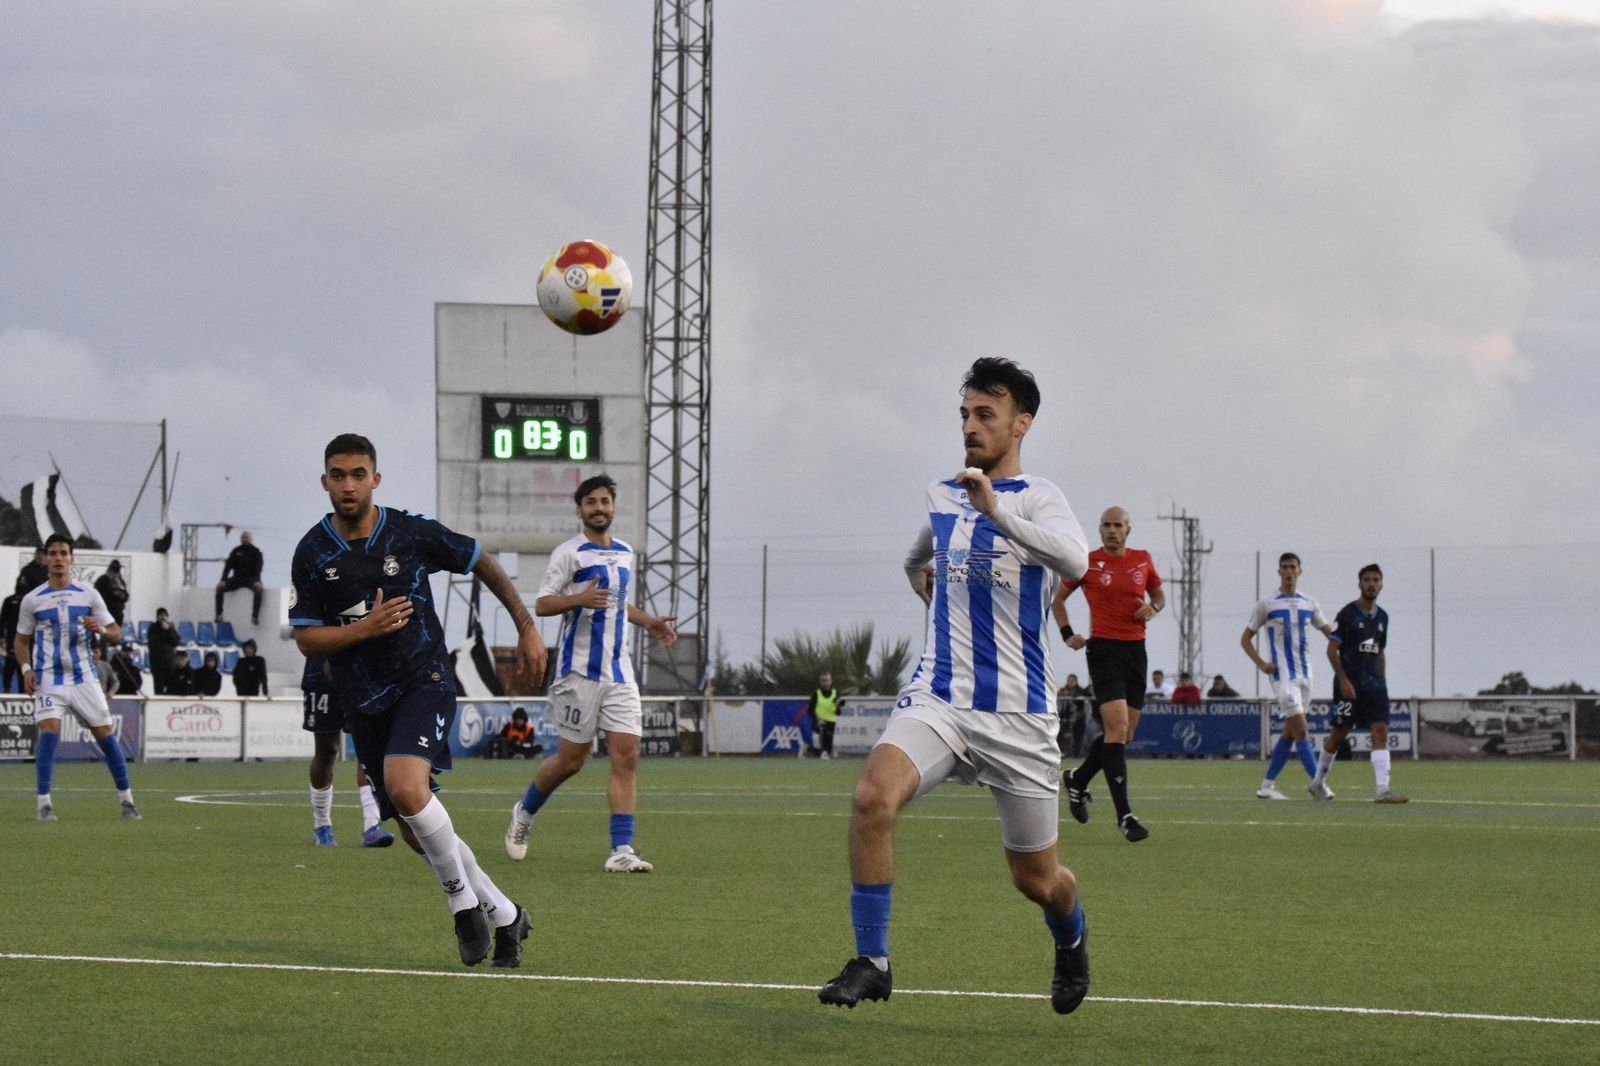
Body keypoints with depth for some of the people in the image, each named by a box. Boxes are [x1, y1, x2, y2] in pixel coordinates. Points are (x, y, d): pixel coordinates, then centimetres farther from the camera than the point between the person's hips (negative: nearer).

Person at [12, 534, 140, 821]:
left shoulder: (88, 595, 4)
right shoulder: (32, 600, 3)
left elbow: (116, 634, 6)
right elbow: (21, 640, 13)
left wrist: (100, 629, -16)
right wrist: (26, 669, -5)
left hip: (84, 677, 1)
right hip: (48, 678, -1)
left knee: (105, 734, 0)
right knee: (50, 731, -20)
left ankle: (126, 799, 11)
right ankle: (43, 803, -14)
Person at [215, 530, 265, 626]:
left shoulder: (255, 551, 3)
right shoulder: (236, 551, 10)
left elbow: (258, 567, -8)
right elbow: (228, 566, 2)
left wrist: (257, 580, -26)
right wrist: (223, 580, -13)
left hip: (251, 578, -3)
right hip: (237, 578, 3)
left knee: (257, 587, -37)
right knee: (220, 587, -20)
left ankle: (255, 616, -36)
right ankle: (219, 615, -17)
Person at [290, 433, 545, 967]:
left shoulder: (412, 532, -6)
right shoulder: (313, 553, -1)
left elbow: (482, 563, 9)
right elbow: (305, 640, -1)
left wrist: (527, 628, 11)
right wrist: (365, 627, -17)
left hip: (424, 682, -4)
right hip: (365, 702, 4)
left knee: (405, 787, -29)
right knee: (416, 829, 5)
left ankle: (464, 902, -10)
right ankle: (504, 916, 21)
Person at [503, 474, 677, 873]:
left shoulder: (624, 554, 16)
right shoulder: (569, 553, -5)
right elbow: (541, 604, -10)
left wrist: (647, 621, 18)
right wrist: (579, 599, -26)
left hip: (619, 672, 5)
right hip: (579, 671, -5)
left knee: (626, 757, -8)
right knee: (570, 759, 2)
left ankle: (621, 851, -11)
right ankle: (524, 813, 30)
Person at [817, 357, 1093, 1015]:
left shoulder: (1036, 498, -5)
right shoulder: (941, 496, 12)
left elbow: (1074, 560, -29)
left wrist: (998, 511, -36)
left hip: (1018, 711, -3)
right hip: (938, 697, 3)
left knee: (1036, 878, 7)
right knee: (873, 795, -27)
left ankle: (1071, 940, 43)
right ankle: (871, 962, -18)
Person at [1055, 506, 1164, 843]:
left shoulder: (1143, 560, 9)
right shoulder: (1088, 563, -2)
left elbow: (1159, 593, 23)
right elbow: (1058, 599, 10)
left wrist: (1153, 607, 0)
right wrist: (1067, 635, -3)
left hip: (1136, 650, 5)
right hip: (1104, 649, -5)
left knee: (1124, 734, 9)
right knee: (1117, 728, -17)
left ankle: (1078, 779, 35)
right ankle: (1124, 815, -18)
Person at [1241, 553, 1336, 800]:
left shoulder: (1308, 604, 12)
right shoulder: (1267, 604, 0)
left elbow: (1329, 632, 16)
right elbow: (1246, 639, 5)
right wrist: (1261, 664, -10)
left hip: (1304, 672, 6)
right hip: (1283, 674, -6)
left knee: (1290, 732, 8)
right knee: (1299, 727, -15)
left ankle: (1267, 785, 15)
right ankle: (1316, 782, -15)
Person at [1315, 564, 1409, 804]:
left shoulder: (1382, 617, 13)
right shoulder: (1348, 613, -6)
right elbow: (1332, 649, -9)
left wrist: (1382, 683, 17)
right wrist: (1343, 679, -17)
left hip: (1374, 684, 5)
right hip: (1349, 684, -5)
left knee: (1380, 732, -9)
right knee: (1339, 734, 3)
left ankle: (1383, 789, -17)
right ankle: (1319, 781, 23)